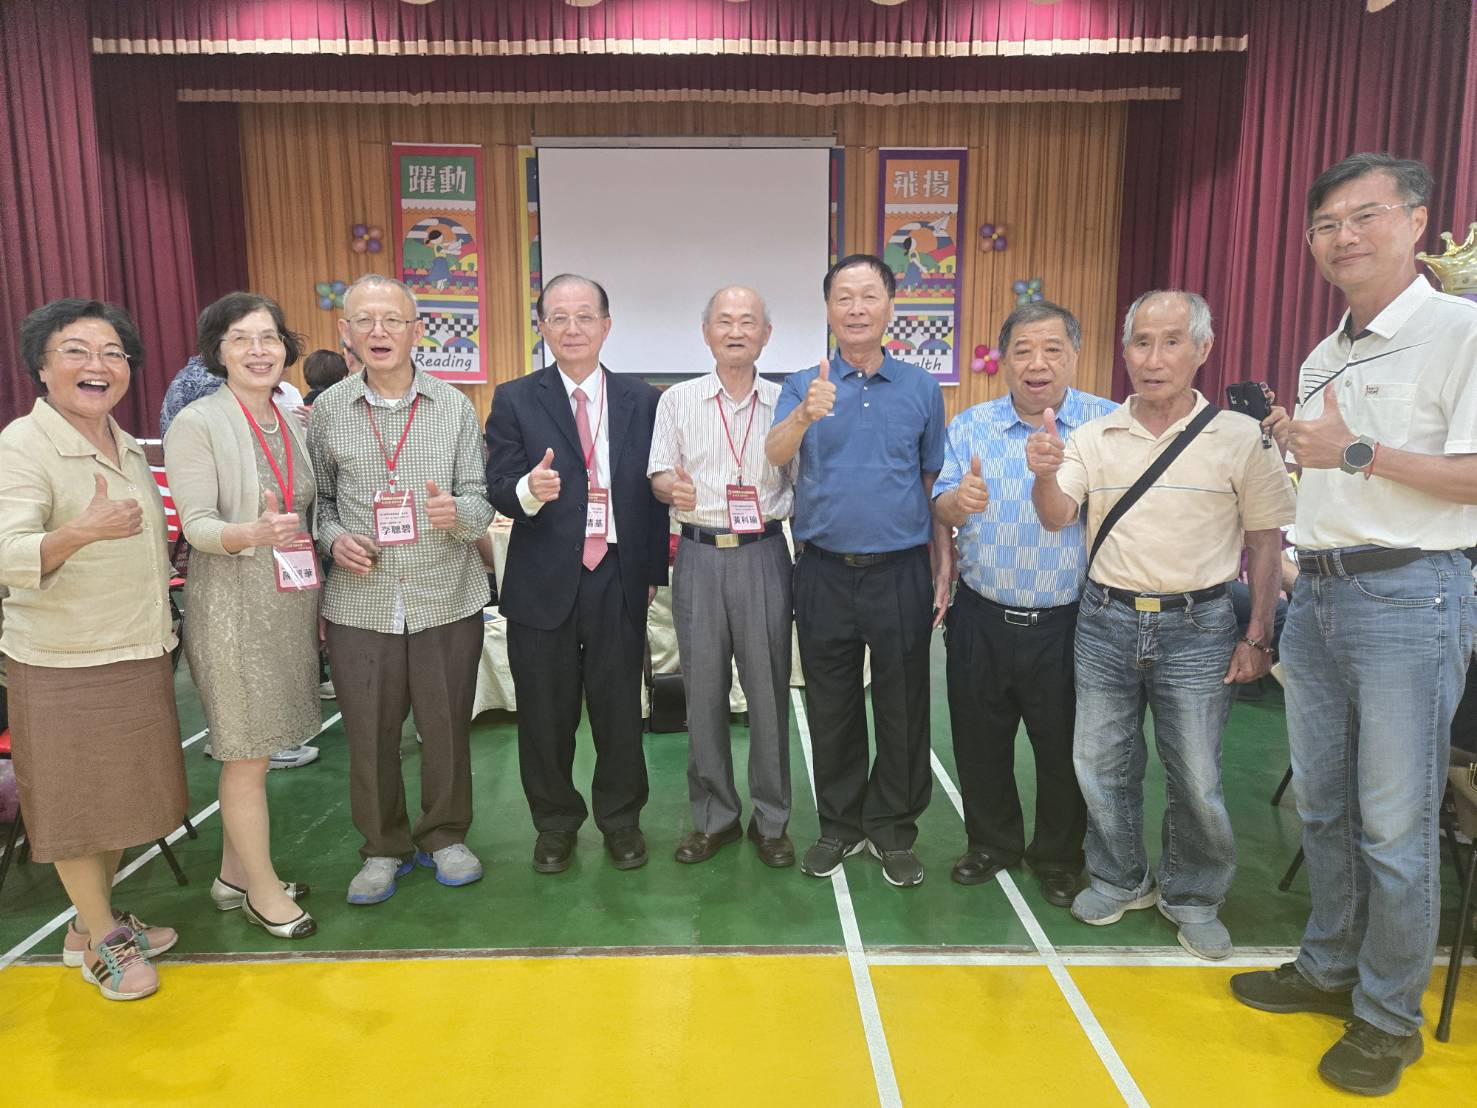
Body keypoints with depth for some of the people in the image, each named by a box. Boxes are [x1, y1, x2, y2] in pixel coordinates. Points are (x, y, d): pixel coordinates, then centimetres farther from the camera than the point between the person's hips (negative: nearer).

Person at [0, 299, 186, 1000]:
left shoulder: (127, 447, 8)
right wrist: (80, 532, -42)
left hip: (136, 655, 7)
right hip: (62, 664, -7)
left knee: (118, 792, 17)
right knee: (76, 804, 7)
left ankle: (99, 918, 33)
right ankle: (100, 940, 22)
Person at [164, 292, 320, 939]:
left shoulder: (293, 424, 10)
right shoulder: (196, 424, -9)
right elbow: (197, 523, -15)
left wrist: (320, 601, 14)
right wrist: (251, 534, -36)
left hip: (292, 602, 6)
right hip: (233, 606, -6)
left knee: (255, 748, 15)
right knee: (247, 753, 2)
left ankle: (235, 873, 30)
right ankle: (262, 890, 18)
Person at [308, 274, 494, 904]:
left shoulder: (455, 407, 2)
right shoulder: (326, 411, 3)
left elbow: (480, 499, 2)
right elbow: (320, 499, 11)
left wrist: (457, 512, -20)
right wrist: (333, 538, -9)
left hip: (447, 598, 0)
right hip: (360, 603, 0)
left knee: (446, 728, 10)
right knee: (368, 735, 9)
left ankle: (445, 836, 33)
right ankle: (384, 847, 31)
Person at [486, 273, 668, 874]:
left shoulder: (641, 399, 5)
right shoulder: (514, 400, 1)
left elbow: (654, 489, 5)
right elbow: (497, 489, -6)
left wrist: (654, 570, 3)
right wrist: (528, 490, -29)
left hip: (618, 578, 1)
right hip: (543, 582, 0)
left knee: (619, 707, 10)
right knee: (545, 712, 11)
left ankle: (621, 819, 31)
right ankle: (555, 823, 32)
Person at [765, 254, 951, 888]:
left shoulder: (921, 389, 5)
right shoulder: (804, 387, 1)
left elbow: (934, 485, 10)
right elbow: (775, 455, -18)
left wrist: (944, 568, 4)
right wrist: (806, 414, -39)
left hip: (901, 573, 1)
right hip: (825, 573, 0)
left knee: (903, 709, 8)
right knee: (831, 710, 11)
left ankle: (892, 831, 26)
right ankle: (840, 826, 28)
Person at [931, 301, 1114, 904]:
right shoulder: (970, 426, 3)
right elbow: (940, 509, -1)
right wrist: (958, 502, -23)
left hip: (1066, 623, -2)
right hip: (981, 620, 2)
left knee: (1064, 749, 12)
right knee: (980, 741, 14)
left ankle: (1058, 857, 35)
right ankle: (992, 842, 37)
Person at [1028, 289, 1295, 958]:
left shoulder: (1240, 438, -3)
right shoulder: (1093, 437, 3)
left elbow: (1265, 543, 1)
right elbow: (1057, 517, -6)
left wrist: (1257, 638, -2)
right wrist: (1044, 474, -28)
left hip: (1197, 627, -2)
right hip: (1106, 621, 3)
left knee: (1197, 780, 3)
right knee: (1101, 766, 11)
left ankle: (1192, 899, 27)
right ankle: (1120, 881, 33)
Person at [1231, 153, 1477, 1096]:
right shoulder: (1323, 358, 16)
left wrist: (1358, 453, -20)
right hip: (1319, 595, 8)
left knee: (1395, 828, 1)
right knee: (1322, 807, 15)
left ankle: (1390, 1017, 18)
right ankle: (1330, 970, 32)